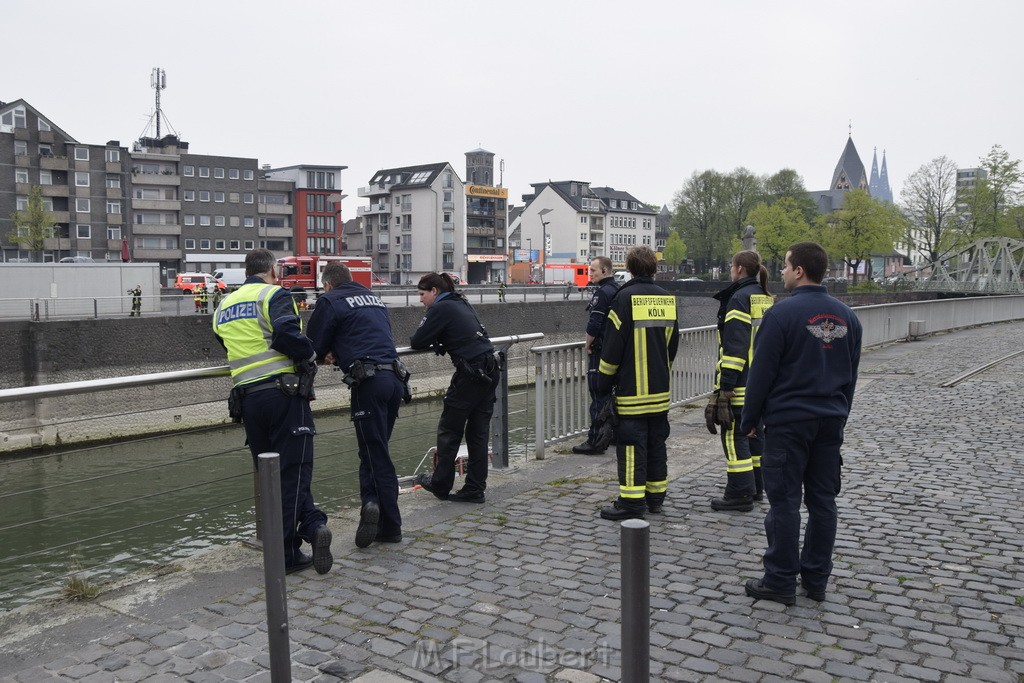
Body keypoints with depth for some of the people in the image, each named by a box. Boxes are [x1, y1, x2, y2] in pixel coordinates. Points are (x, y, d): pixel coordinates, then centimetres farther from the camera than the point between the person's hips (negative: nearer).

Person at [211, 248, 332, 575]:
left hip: (247, 398, 6)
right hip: (284, 392, -5)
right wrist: (310, 354, -4)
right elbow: (286, 333, -20)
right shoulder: (274, 294, -2)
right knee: (292, 471, -2)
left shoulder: (223, 307, 19)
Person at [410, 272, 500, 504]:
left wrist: (413, 341, 14)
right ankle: (475, 489, 13)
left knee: (449, 430, 7)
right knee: (478, 432, 10)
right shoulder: (461, 304, 19)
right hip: (490, 371, 8)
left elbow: (418, 341, -8)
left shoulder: (440, 308, -7)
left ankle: (441, 484, 18)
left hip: (470, 374, -8)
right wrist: (435, 342, 17)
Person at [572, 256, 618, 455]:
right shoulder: (618, 291, 13)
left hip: (601, 351, -10)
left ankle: (595, 442, -6)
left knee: (598, 397, -8)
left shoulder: (602, 292, -16)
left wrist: (588, 345, -6)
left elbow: (594, 325, -22)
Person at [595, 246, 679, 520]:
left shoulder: (625, 298, -11)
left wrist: (604, 383, -3)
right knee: (656, 443, 14)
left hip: (631, 391, -7)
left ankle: (632, 502, -1)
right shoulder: (667, 298, 8)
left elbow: (612, 346, -11)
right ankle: (656, 497, 23)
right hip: (660, 390, 7)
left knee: (632, 446, -3)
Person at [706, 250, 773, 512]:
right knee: (753, 432, 18)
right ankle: (756, 487, 27)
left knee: (735, 435, -3)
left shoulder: (740, 298, -14)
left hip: (741, 383, -9)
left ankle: (740, 494, 0)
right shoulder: (766, 298, 14)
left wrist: (725, 387, -19)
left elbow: (734, 346, -20)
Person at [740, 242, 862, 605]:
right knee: (822, 501, 12)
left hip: (788, 421, -6)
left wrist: (749, 420, -2)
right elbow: (851, 374, 15)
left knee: (784, 502, 1)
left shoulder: (782, 313, -13)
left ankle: (781, 581, 8)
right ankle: (816, 580, 21)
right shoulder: (846, 316, 8)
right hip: (831, 421, 7)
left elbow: (761, 372, -12)